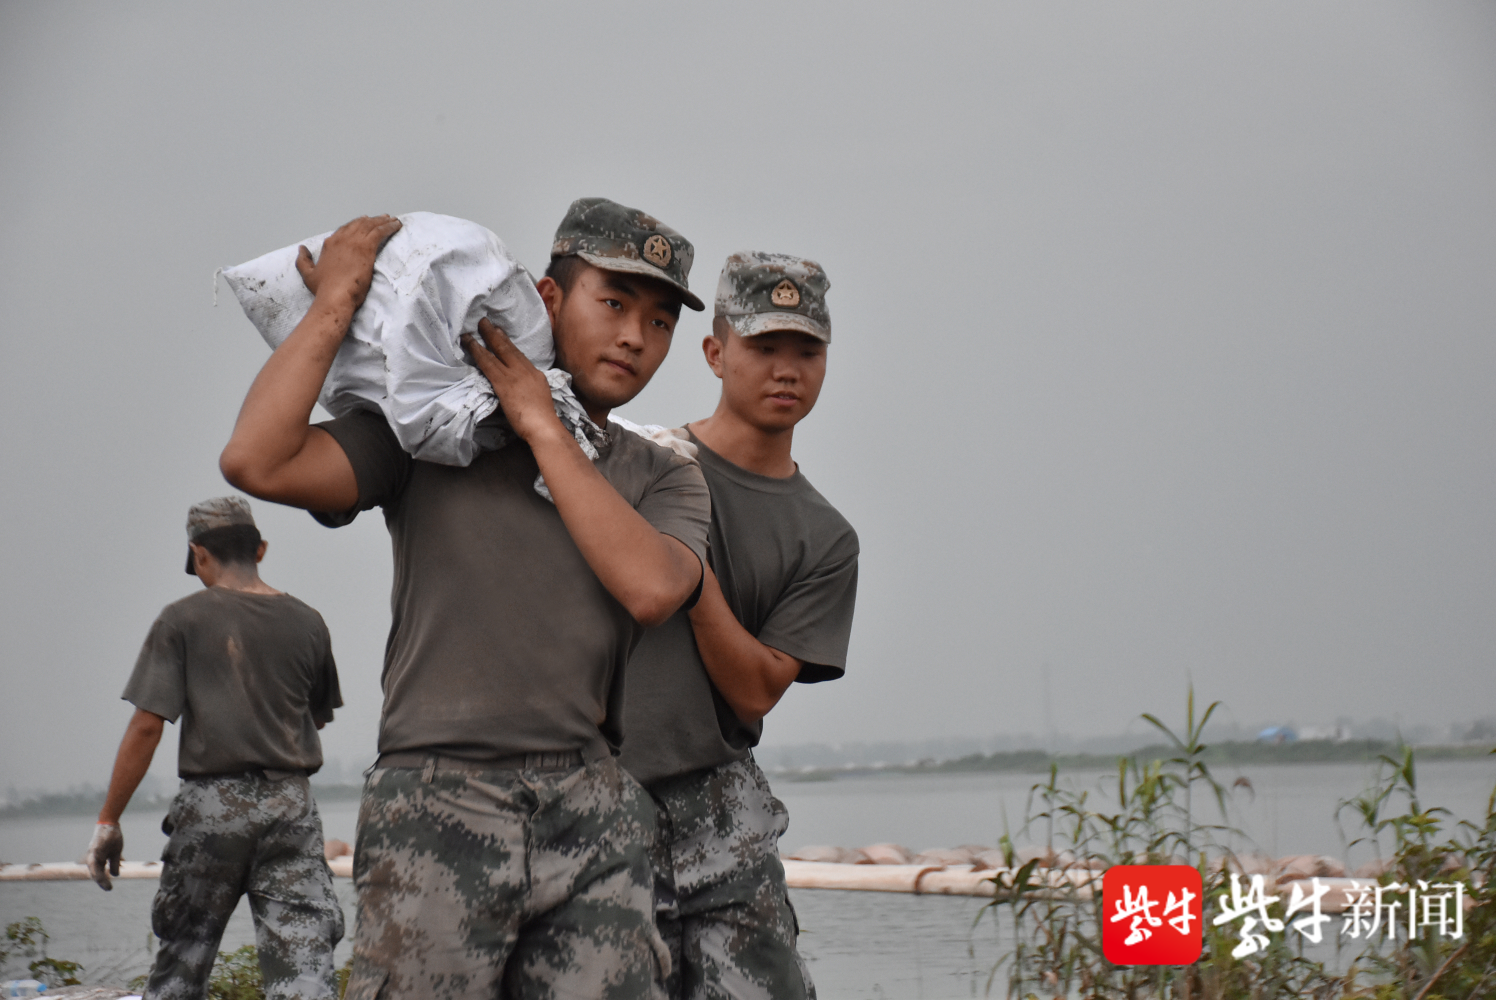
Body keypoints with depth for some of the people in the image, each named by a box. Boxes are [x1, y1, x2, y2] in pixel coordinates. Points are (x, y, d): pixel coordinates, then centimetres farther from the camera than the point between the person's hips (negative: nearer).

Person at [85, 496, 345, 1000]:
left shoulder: (183, 620, -2)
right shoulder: (307, 623, 9)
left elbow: (147, 725, -7)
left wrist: (108, 821, -3)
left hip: (212, 804, -2)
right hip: (292, 806, 2)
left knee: (181, 958, 12)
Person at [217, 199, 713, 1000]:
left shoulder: (664, 478, 14)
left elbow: (651, 587, -9)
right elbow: (256, 461, -7)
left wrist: (541, 425, -2)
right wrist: (334, 304, -2)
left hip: (596, 815, 2)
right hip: (438, 804, -2)